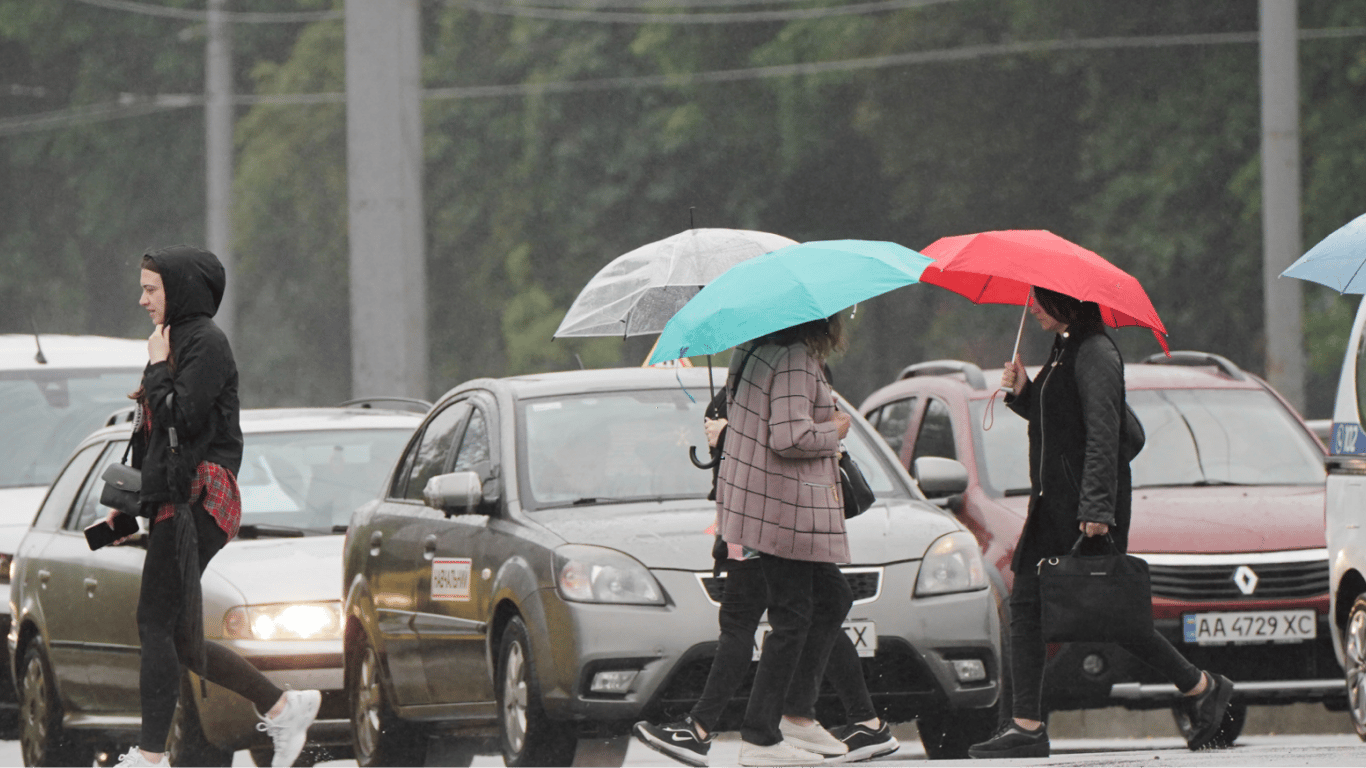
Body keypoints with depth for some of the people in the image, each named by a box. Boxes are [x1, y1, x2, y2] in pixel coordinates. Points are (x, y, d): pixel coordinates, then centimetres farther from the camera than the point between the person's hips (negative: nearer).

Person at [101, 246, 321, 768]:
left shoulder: (205, 343, -10)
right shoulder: (182, 340, 19)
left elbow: (180, 419, -22)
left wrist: (156, 369, -8)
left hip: (194, 503, -10)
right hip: (174, 500, 10)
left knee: (157, 623, -11)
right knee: (178, 637, 8)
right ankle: (283, 708, 15)